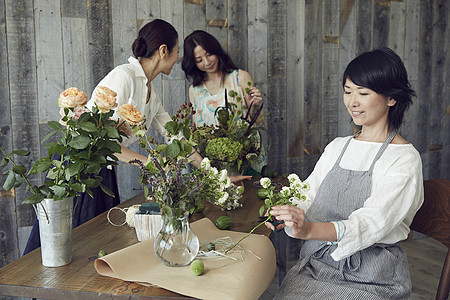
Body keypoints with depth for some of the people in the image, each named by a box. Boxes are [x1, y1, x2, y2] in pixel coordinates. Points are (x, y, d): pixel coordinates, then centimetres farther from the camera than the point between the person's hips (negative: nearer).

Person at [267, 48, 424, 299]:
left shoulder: (405, 158, -8)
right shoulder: (337, 147, 12)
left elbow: (371, 224, -22)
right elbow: (309, 193, 7)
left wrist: (309, 229, -38)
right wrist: (287, 215, -17)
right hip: (316, 264, 5)